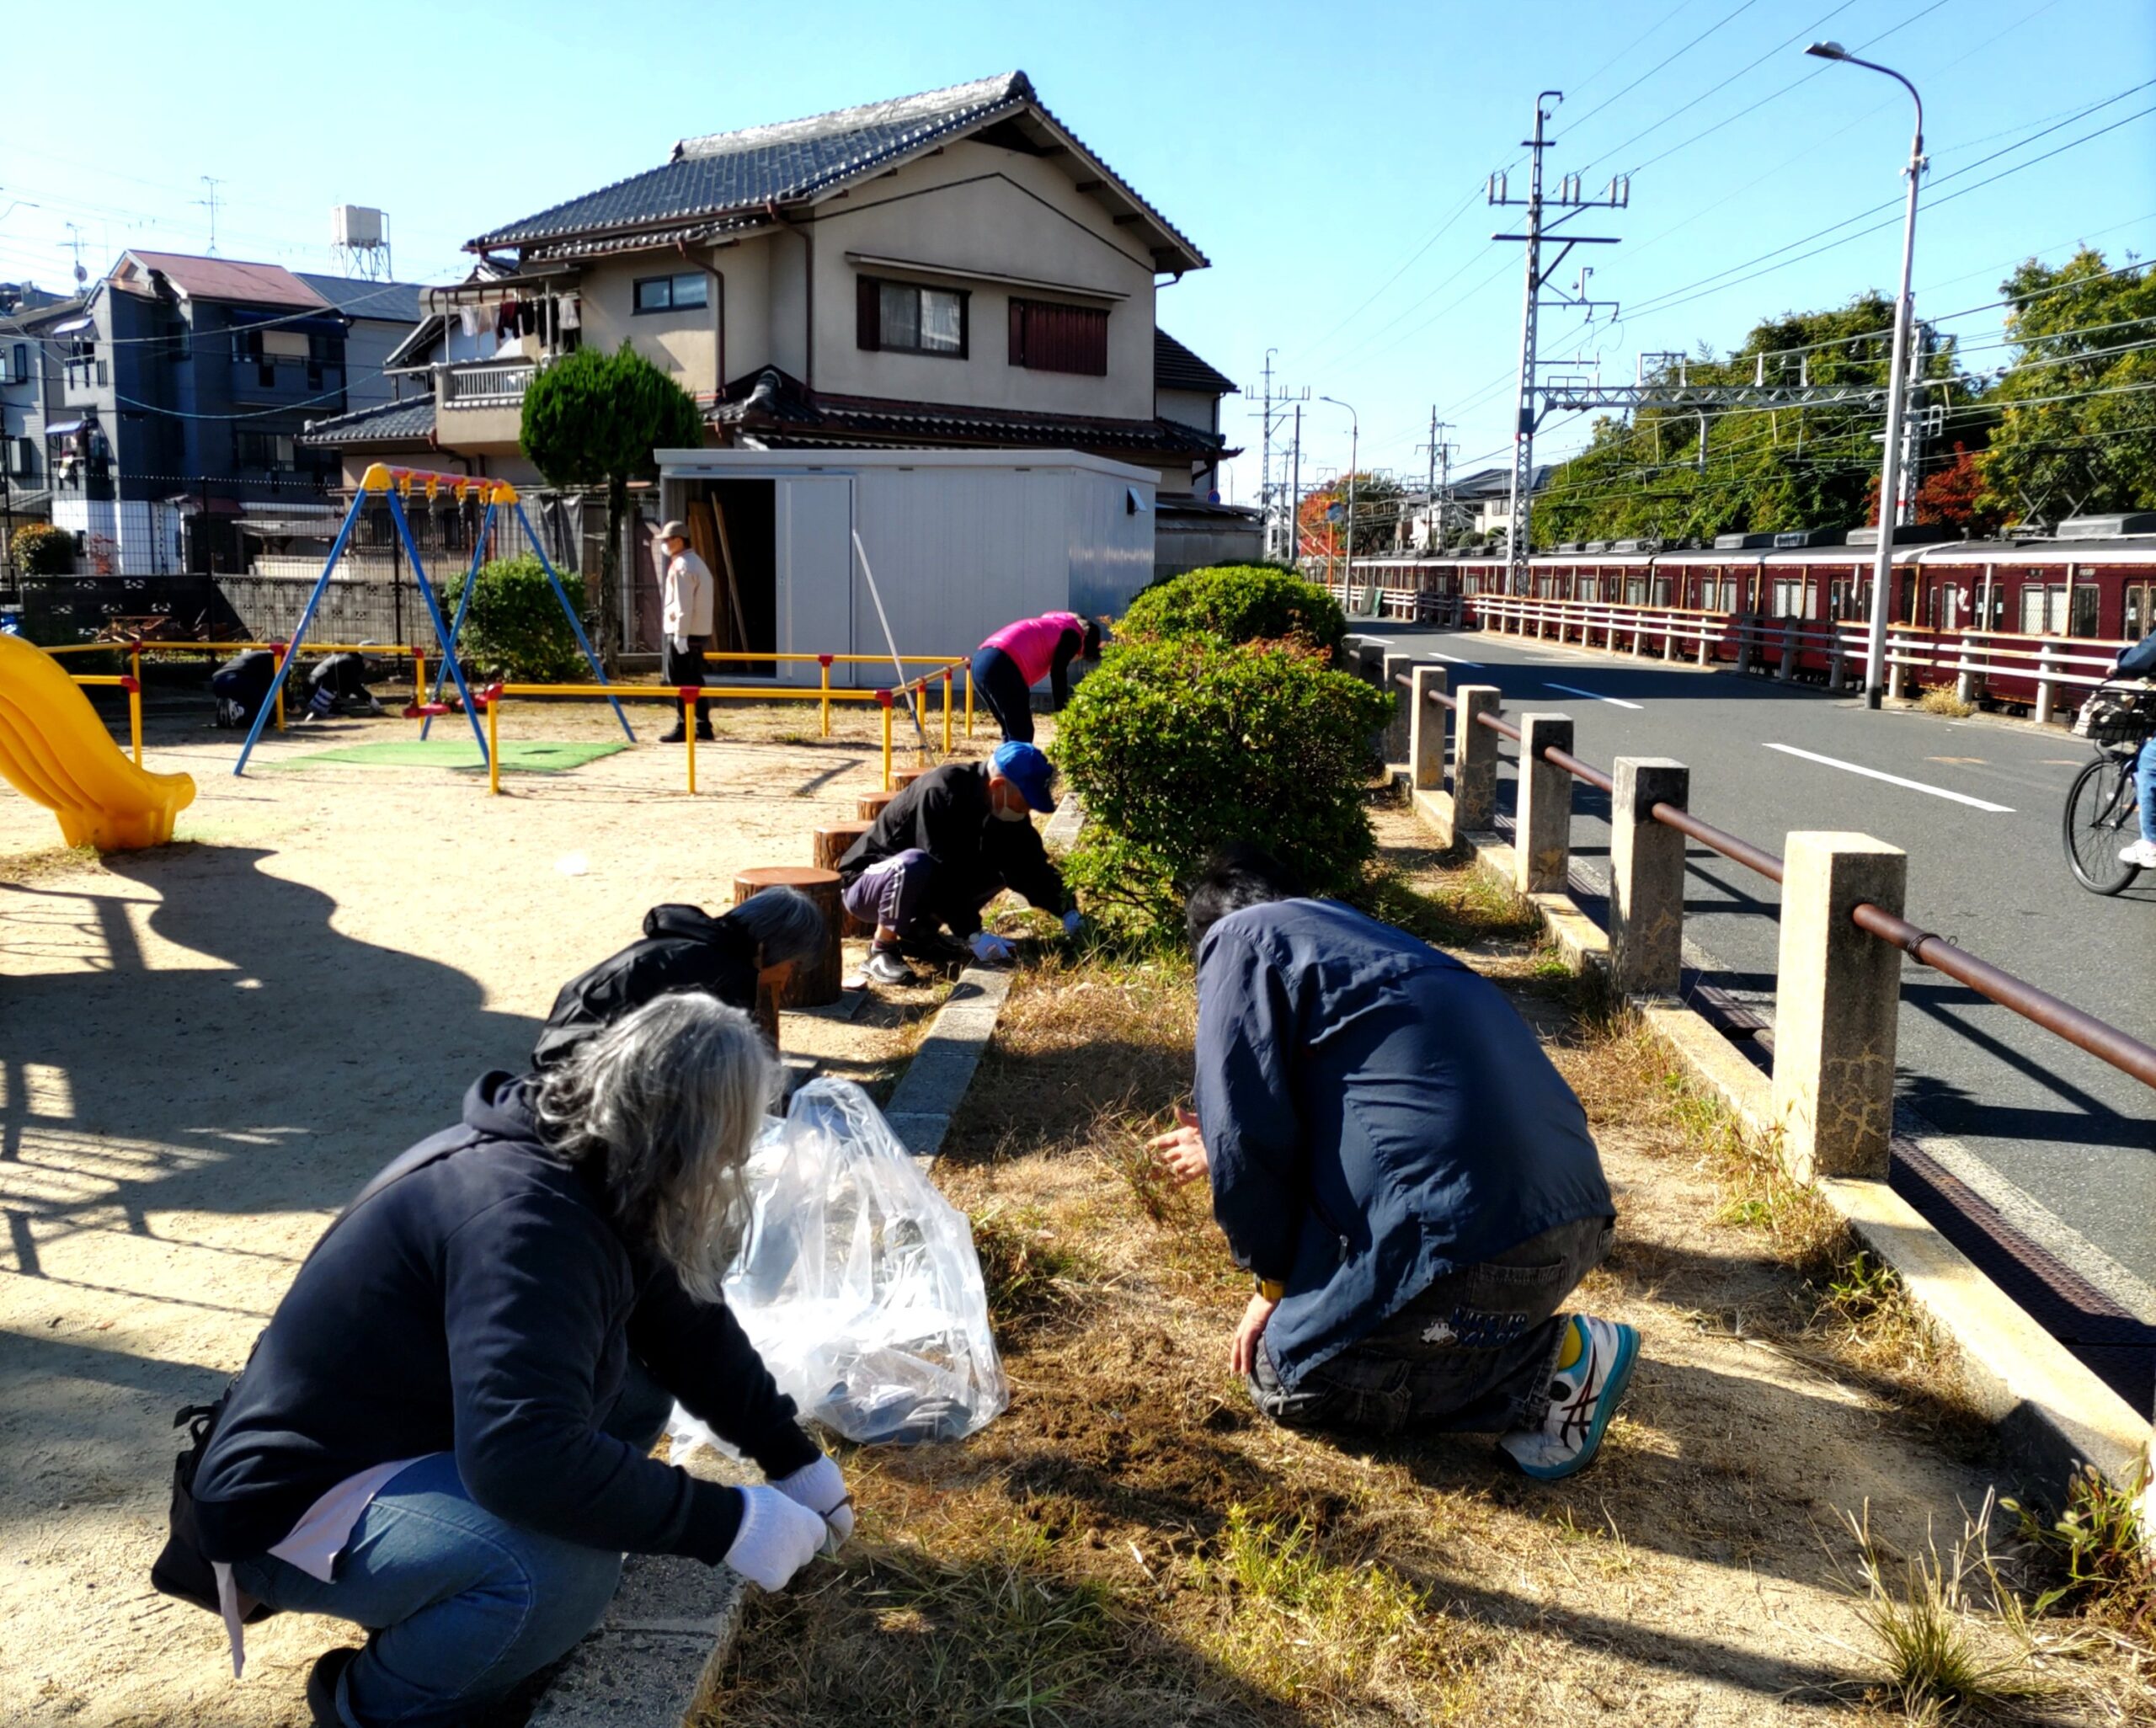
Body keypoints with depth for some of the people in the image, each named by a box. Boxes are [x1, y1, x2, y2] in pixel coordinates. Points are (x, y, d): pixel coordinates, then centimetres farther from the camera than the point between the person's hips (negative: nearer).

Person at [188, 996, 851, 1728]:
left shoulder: (590, 1171, -2)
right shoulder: (524, 1218, -31)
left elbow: (686, 1327, 9)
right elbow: (525, 1460, -40)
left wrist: (797, 1461, 9)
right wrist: (729, 1526, -32)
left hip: (418, 1442, 10)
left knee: (639, 1389, 0)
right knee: (565, 1569, -32)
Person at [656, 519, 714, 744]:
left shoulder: (682, 567, -13)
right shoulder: (697, 563, 19)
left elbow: (683, 605, -19)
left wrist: (680, 635, -20)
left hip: (683, 633, -10)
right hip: (699, 633, 10)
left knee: (682, 682, -6)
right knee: (694, 681, 11)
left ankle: (685, 728, -4)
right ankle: (703, 728, 11)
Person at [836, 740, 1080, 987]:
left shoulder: (1004, 810, -8)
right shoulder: (941, 793, -31)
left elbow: (1030, 865, -4)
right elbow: (942, 876, -34)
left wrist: (1067, 910, -14)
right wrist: (973, 935, -35)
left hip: (922, 885, 8)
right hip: (865, 886, -8)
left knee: (1007, 864, -3)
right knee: (914, 864, -39)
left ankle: (919, 927, 6)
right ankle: (882, 950, -16)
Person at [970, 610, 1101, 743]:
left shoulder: (1051, 628, 34)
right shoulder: (1072, 635, 10)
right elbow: (1058, 672, -3)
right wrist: (1062, 710, -3)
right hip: (1001, 667, -9)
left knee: (1012, 732, 19)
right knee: (1021, 734, -3)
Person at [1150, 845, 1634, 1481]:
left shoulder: (1241, 938, 3)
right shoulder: (1361, 934, 26)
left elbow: (1248, 1134, -5)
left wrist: (1274, 1281, 9)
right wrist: (1228, 1153, 47)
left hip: (1467, 1237, -9)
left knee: (1285, 1376, 11)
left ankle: (1550, 1364, 1)